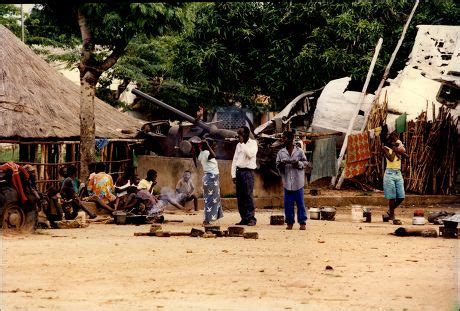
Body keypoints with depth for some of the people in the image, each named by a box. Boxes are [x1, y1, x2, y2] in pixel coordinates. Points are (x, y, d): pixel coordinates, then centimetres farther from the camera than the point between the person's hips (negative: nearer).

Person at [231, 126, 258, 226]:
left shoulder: (253, 143, 1)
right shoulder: (239, 145, 17)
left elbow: (250, 154, -17)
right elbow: (235, 160, 16)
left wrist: (243, 143, -13)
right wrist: (233, 174, 8)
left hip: (248, 172, -6)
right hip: (239, 171, 6)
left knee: (248, 195, -11)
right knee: (240, 197, 3)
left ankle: (251, 218, -9)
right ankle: (244, 218, 8)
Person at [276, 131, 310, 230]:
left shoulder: (299, 151, 1)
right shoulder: (281, 153, 7)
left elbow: (306, 163, 3)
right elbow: (277, 165, 7)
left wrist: (299, 163, -16)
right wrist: (281, 165, -15)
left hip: (298, 182, -2)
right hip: (287, 182, 2)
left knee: (300, 203, 1)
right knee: (288, 203, 3)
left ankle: (302, 222, 5)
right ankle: (289, 222, 11)